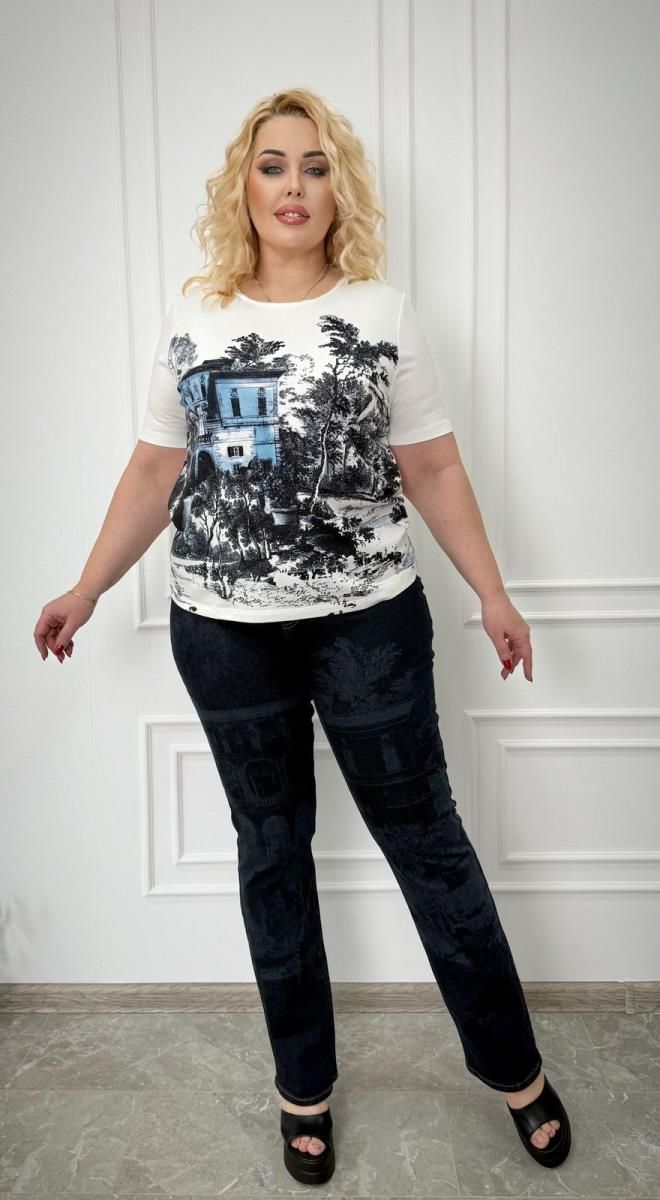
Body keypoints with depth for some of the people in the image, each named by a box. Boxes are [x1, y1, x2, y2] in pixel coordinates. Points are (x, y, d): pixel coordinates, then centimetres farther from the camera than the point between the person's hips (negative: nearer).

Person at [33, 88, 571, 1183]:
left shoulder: (383, 313, 1)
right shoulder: (192, 319, 6)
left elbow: (434, 472, 2)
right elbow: (154, 473, 9)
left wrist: (493, 596, 0)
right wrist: (88, 590, 7)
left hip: (369, 622, -2)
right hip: (225, 630, 2)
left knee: (424, 835, 6)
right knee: (272, 847, 12)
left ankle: (514, 1065, 26)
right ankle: (304, 1084, 30)